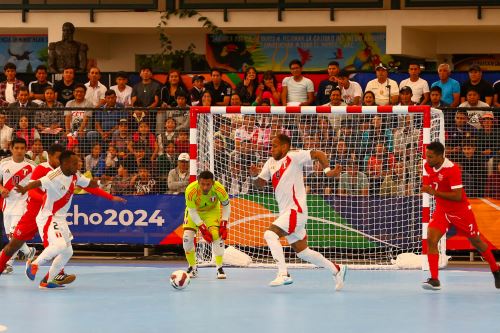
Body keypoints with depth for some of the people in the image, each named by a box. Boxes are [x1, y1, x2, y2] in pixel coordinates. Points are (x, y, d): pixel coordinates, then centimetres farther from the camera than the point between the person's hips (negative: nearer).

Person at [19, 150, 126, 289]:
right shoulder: (54, 176, -22)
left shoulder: (75, 176, 3)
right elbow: (38, 183, -39)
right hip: (48, 218, -9)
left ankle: (48, 281, 20)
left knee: (68, 252, 9)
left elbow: (90, 184, 17)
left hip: (60, 219, 9)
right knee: (60, 245, -27)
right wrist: (25, 189, -60)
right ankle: (34, 264, -5)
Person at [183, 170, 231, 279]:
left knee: (217, 234, -20)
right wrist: (203, 229, -28)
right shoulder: (190, 190, -36)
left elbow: (226, 206, -13)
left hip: (212, 210, 0)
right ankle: (192, 268, 4)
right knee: (187, 237, -15)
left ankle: (219, 268, -9)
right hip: (194, 211, 0)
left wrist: (224, 225, -20)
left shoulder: (219, 189, -32)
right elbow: (192, 212, -24)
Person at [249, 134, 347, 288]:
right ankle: (336, 270, 27)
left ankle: (283, 274, -22)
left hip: (296, 210, -9)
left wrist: (327, 170, -22)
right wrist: (254, 175, -9)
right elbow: (260, 183, 12)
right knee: (302, 252, 13)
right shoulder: (271, 162, 13)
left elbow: (319, 154, -9)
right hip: (285, 212, 9)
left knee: (270, 234, -24)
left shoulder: (293, 157, -9)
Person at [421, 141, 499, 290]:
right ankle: (434, 280, -16)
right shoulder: (428, 166, -5)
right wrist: (428, 188, 2)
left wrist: (435, 192, -32)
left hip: (460, 211, -5)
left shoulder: (452, 169, -27)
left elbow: (458, 196, -30)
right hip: (442, 210, 5)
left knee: (476, 241, 11)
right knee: (431, 239, -17)